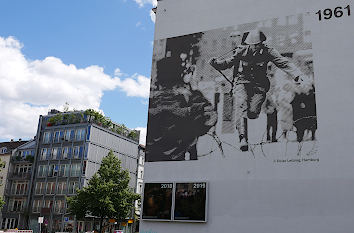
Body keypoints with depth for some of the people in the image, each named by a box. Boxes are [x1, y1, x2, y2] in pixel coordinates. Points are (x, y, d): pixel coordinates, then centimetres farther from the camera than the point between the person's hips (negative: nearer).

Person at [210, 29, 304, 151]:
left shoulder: (267, 51, -6)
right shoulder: (241, 51, -6)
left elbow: (284, 63, -10)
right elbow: (227, 63, 3)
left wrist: (297, 74, -22)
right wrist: (215, 63, -16)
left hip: (259, 84, 1)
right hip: (242, 82, 0)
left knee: (253, 113, -13)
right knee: (242, 106, -27)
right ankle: (243, 138, -31)